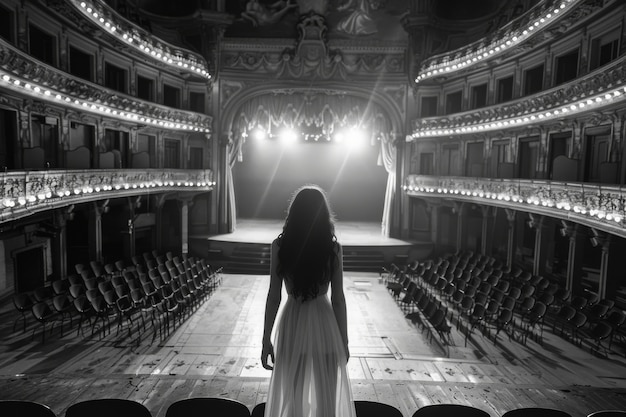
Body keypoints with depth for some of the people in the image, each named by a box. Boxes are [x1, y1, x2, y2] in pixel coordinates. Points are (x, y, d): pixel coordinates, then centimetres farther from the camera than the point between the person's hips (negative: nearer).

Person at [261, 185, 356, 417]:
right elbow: (338, 298, -5)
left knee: (291, 398, 17)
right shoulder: (333, 248, -9)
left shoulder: (280, 246, -8)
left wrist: (266, 340, 3)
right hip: (324, 323, 0)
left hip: (292, 324, 1)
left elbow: (273, 297, -6)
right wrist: (344, 340, 5)